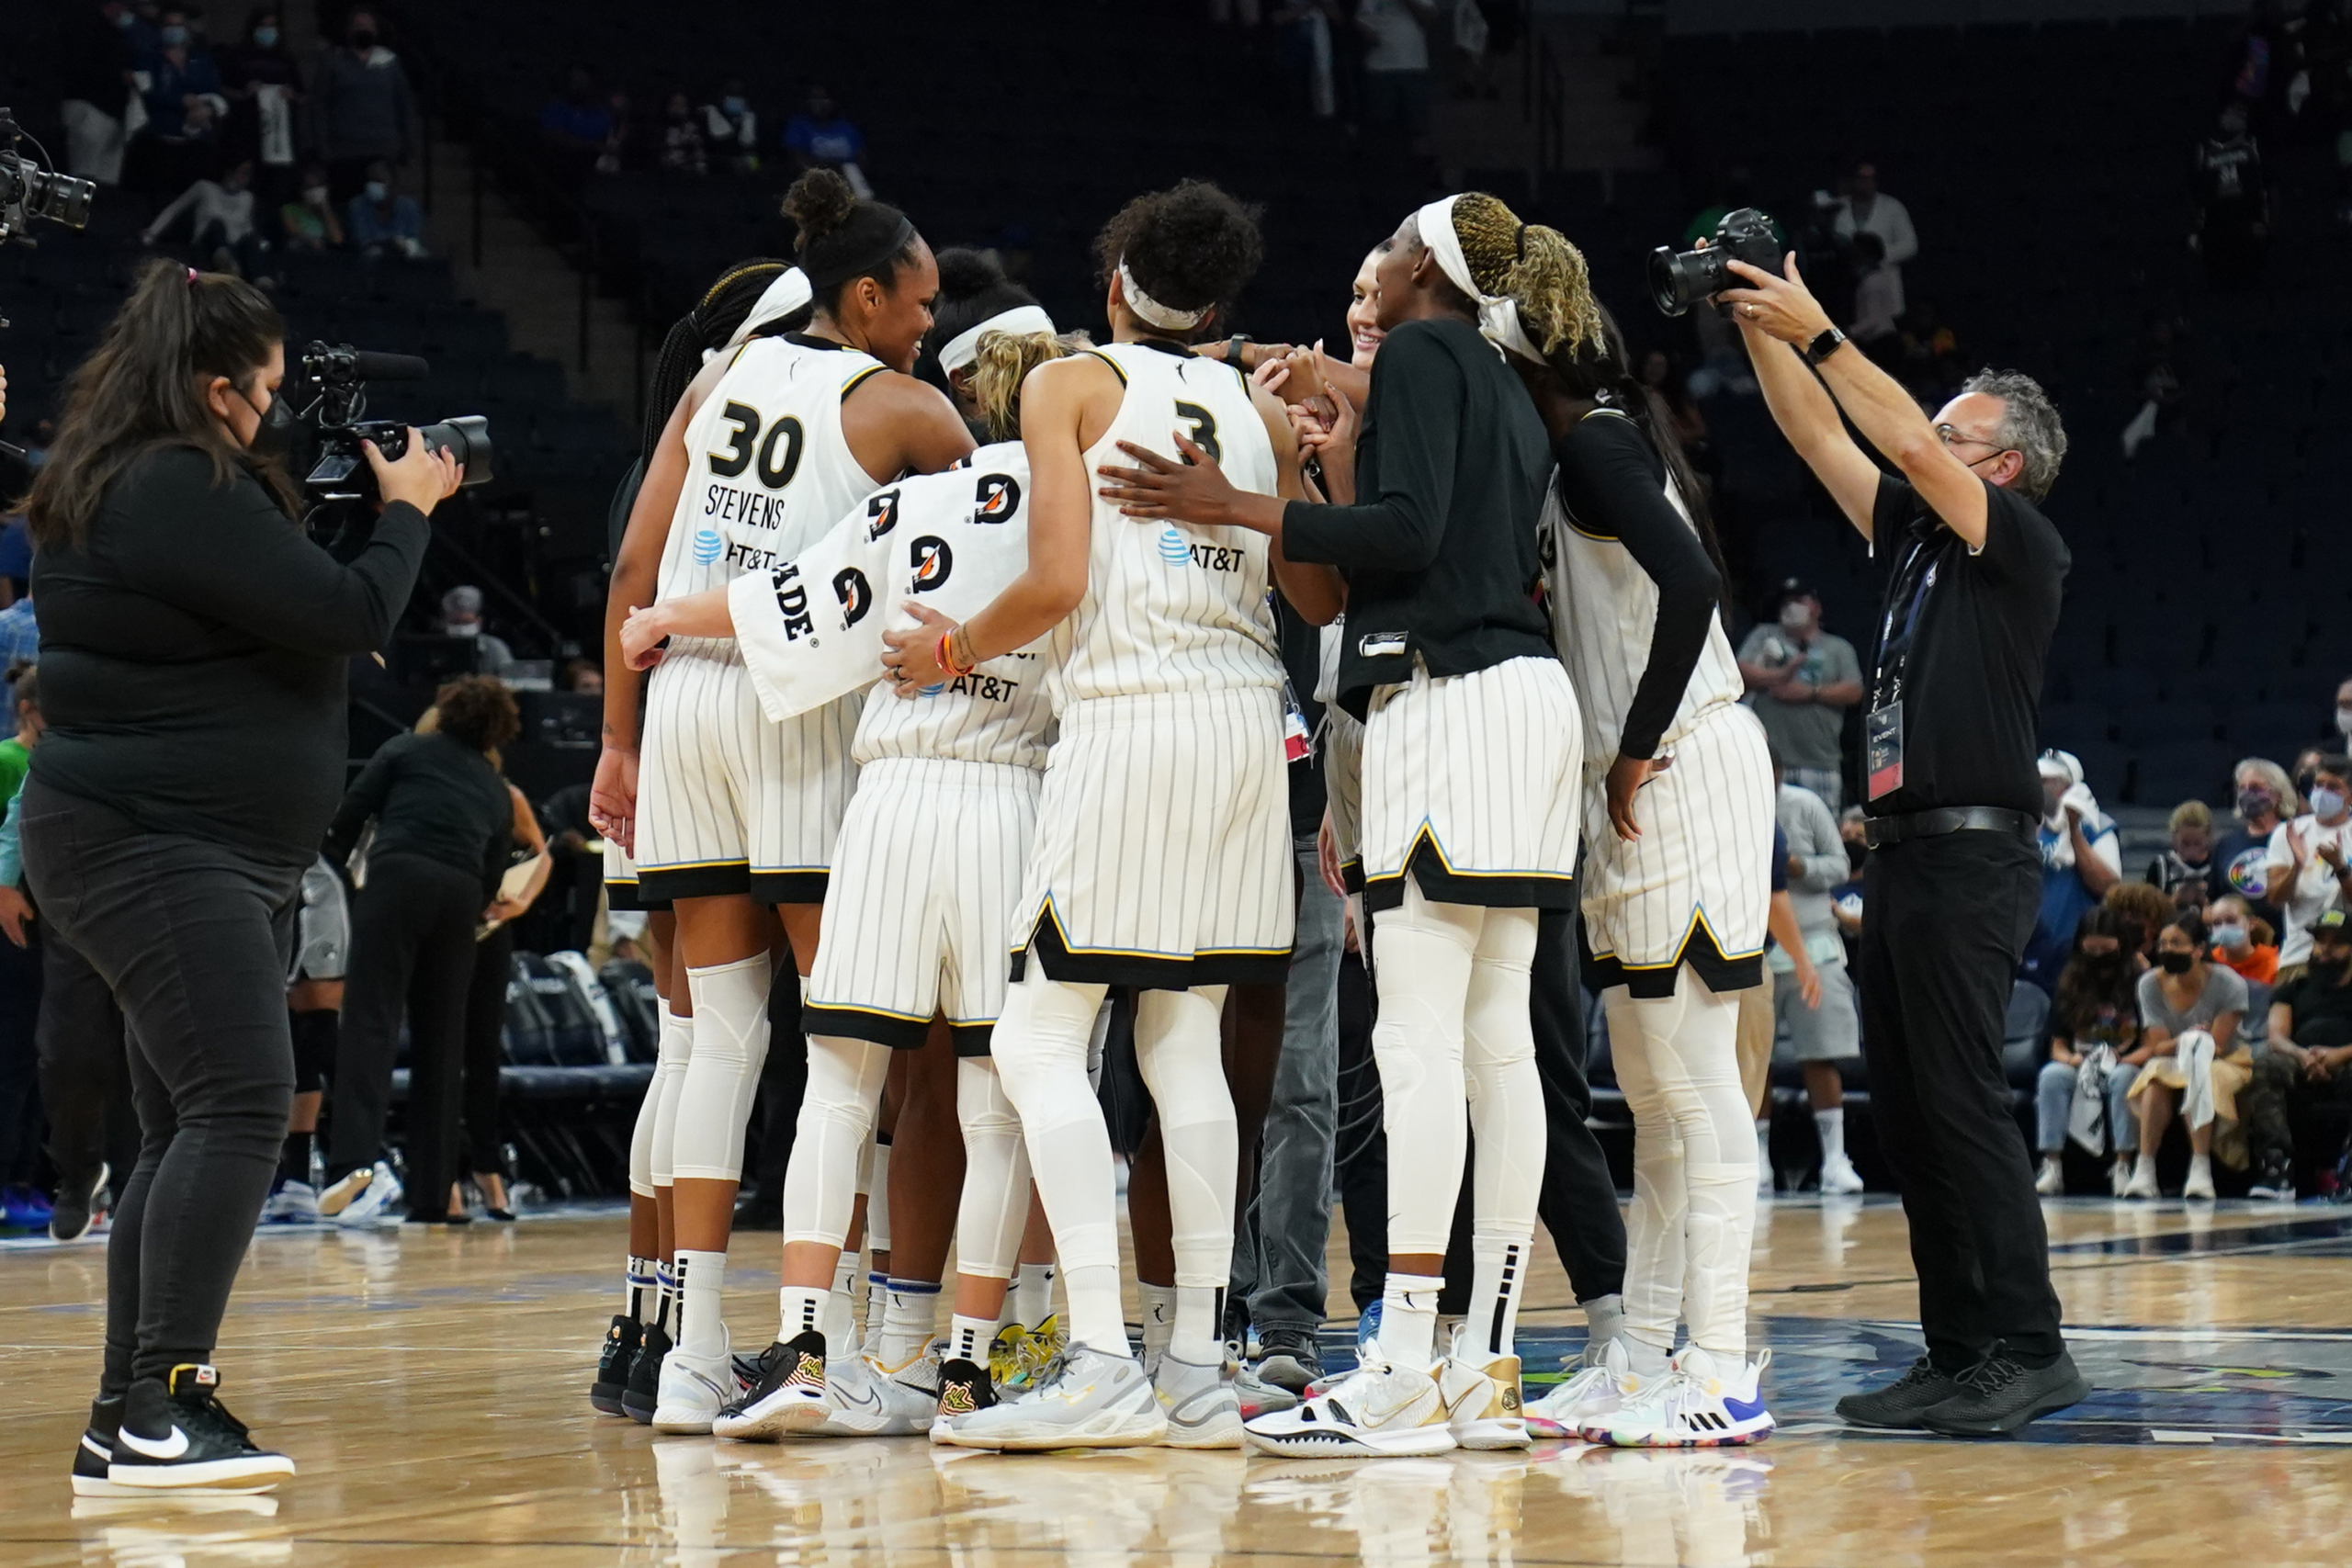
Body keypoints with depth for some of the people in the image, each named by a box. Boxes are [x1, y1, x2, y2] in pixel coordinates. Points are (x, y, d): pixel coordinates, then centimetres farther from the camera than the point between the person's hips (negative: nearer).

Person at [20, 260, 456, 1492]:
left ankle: (126, 1420, 13)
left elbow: (271, 613, 25)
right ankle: (161, 1405, -25)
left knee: (187, 1132, 12)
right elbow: (348, 618, -18)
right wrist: (405, 509, -1)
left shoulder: (129, 483, 15)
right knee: (238, 1109, -20)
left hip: (205, 857, 11)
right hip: (154, 847, -11)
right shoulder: (180, 491, -17)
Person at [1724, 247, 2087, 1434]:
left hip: (1972, 856, -9)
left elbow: (1911, 447, -16)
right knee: (1904, 1115, 7)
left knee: (1959, 1104, -13)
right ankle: (1960, 1354, 10)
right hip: (1904, 850, 9)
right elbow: (1822, 438, 18)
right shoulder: (1917, 536, 18)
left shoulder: (2022, 544, -3)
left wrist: (1816, 331, -14)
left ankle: (2029, 1349, -13)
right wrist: (1760, 327, 8)